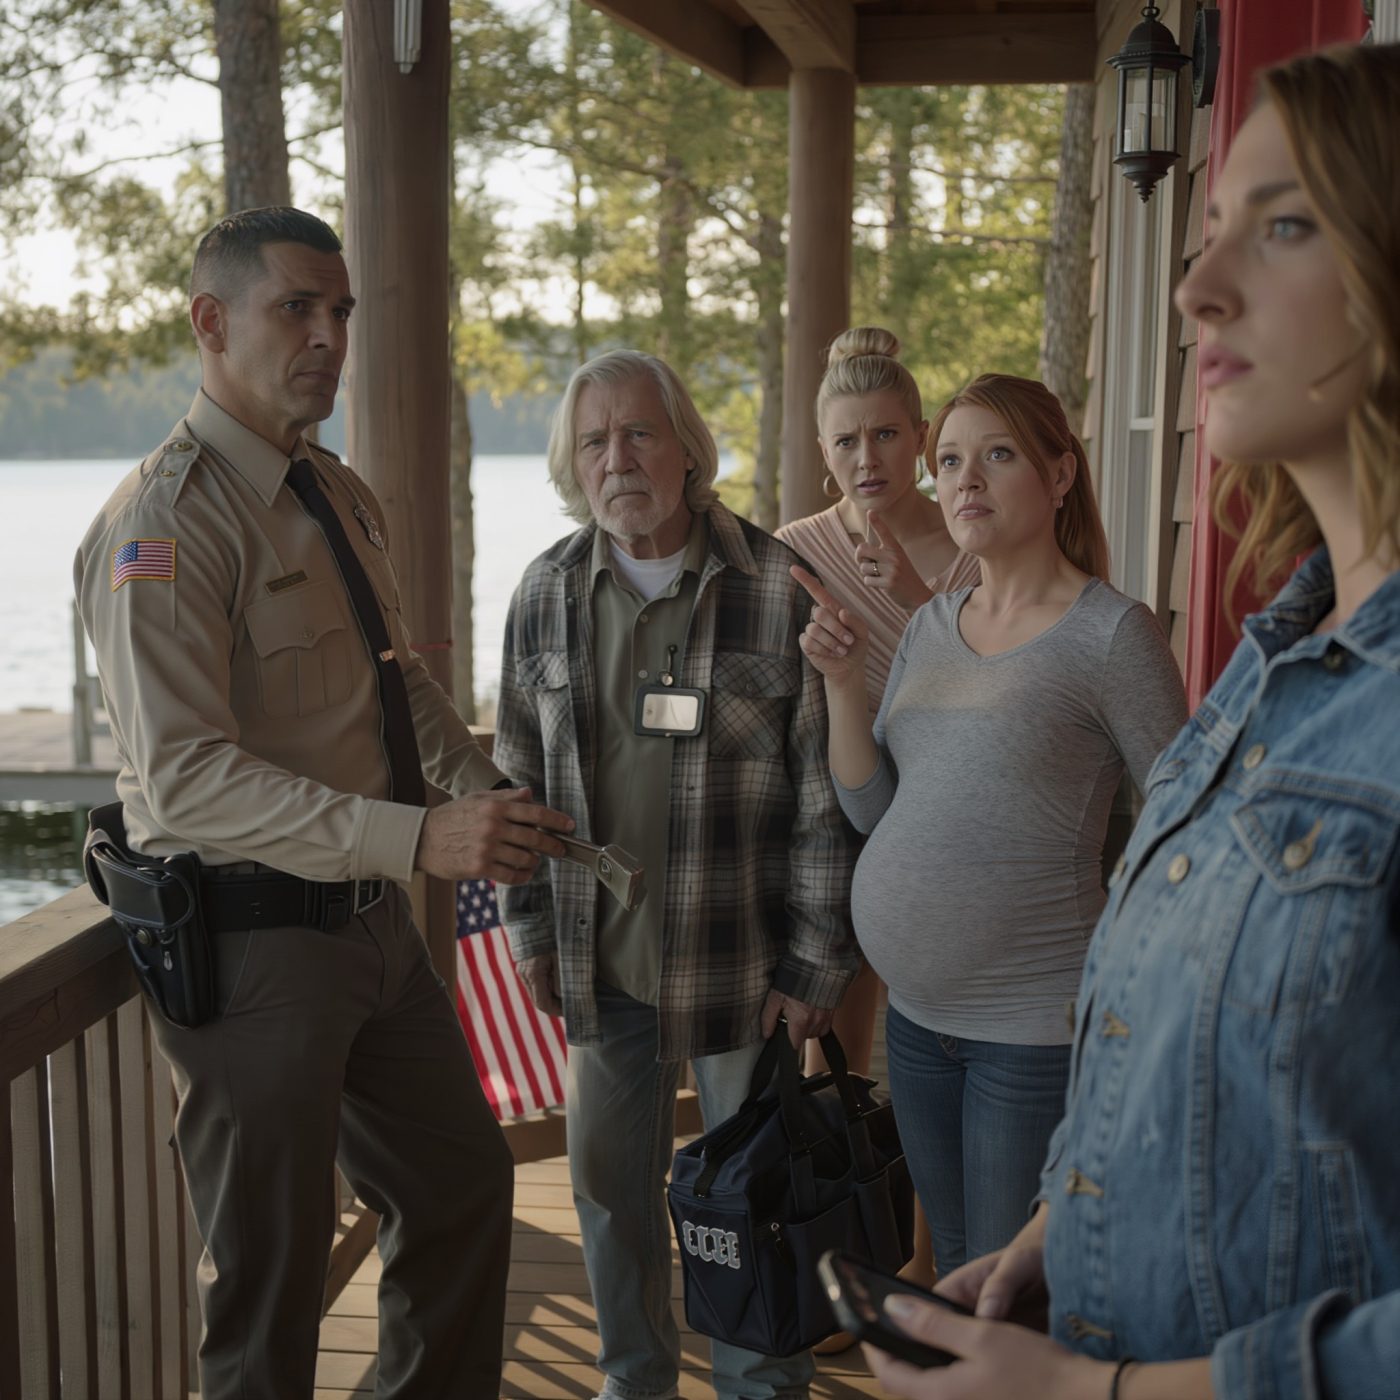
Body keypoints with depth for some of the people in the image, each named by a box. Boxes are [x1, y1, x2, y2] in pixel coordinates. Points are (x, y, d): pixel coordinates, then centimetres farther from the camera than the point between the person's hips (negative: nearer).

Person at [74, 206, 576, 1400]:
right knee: (273, 1273, 6)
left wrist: (486, 789, 2)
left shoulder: (344, 498, 9)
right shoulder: (164, 526, -19)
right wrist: (421, 839, -35)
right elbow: (186, 777, -27)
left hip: (371, 917, 9)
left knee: (464, 1178, 23)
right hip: (251, 937, -9)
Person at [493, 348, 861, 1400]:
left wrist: (816, 961, -9)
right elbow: (521, 775, 10)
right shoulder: (547, 592, 2)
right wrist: (532, 928, 8)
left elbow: (828, 791, -9)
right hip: (601, 960, 4)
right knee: (610, 1183, 16)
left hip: (742, 959, -3)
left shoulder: (780, 588, -11)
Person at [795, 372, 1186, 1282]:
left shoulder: (1112, 634, -14)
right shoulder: (933, 625, 7)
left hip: (1037, 1025, -7)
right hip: (917, 1011, 7)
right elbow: (874, 811, 6)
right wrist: (843, 682, -7)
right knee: (953, 1267, 22)